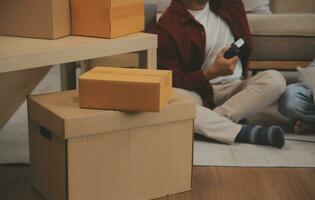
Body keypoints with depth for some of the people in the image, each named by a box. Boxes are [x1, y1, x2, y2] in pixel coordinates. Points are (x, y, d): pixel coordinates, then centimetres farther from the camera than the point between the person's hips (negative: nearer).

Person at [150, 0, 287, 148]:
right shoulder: (167, 27, -10)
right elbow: (173, 83, -12)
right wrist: (212, 72, -24)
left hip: (233, 88, 3)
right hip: (197, 93, -3)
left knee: (275, 80, -23)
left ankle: (208, 121, -26)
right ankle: (243, 133, -38)